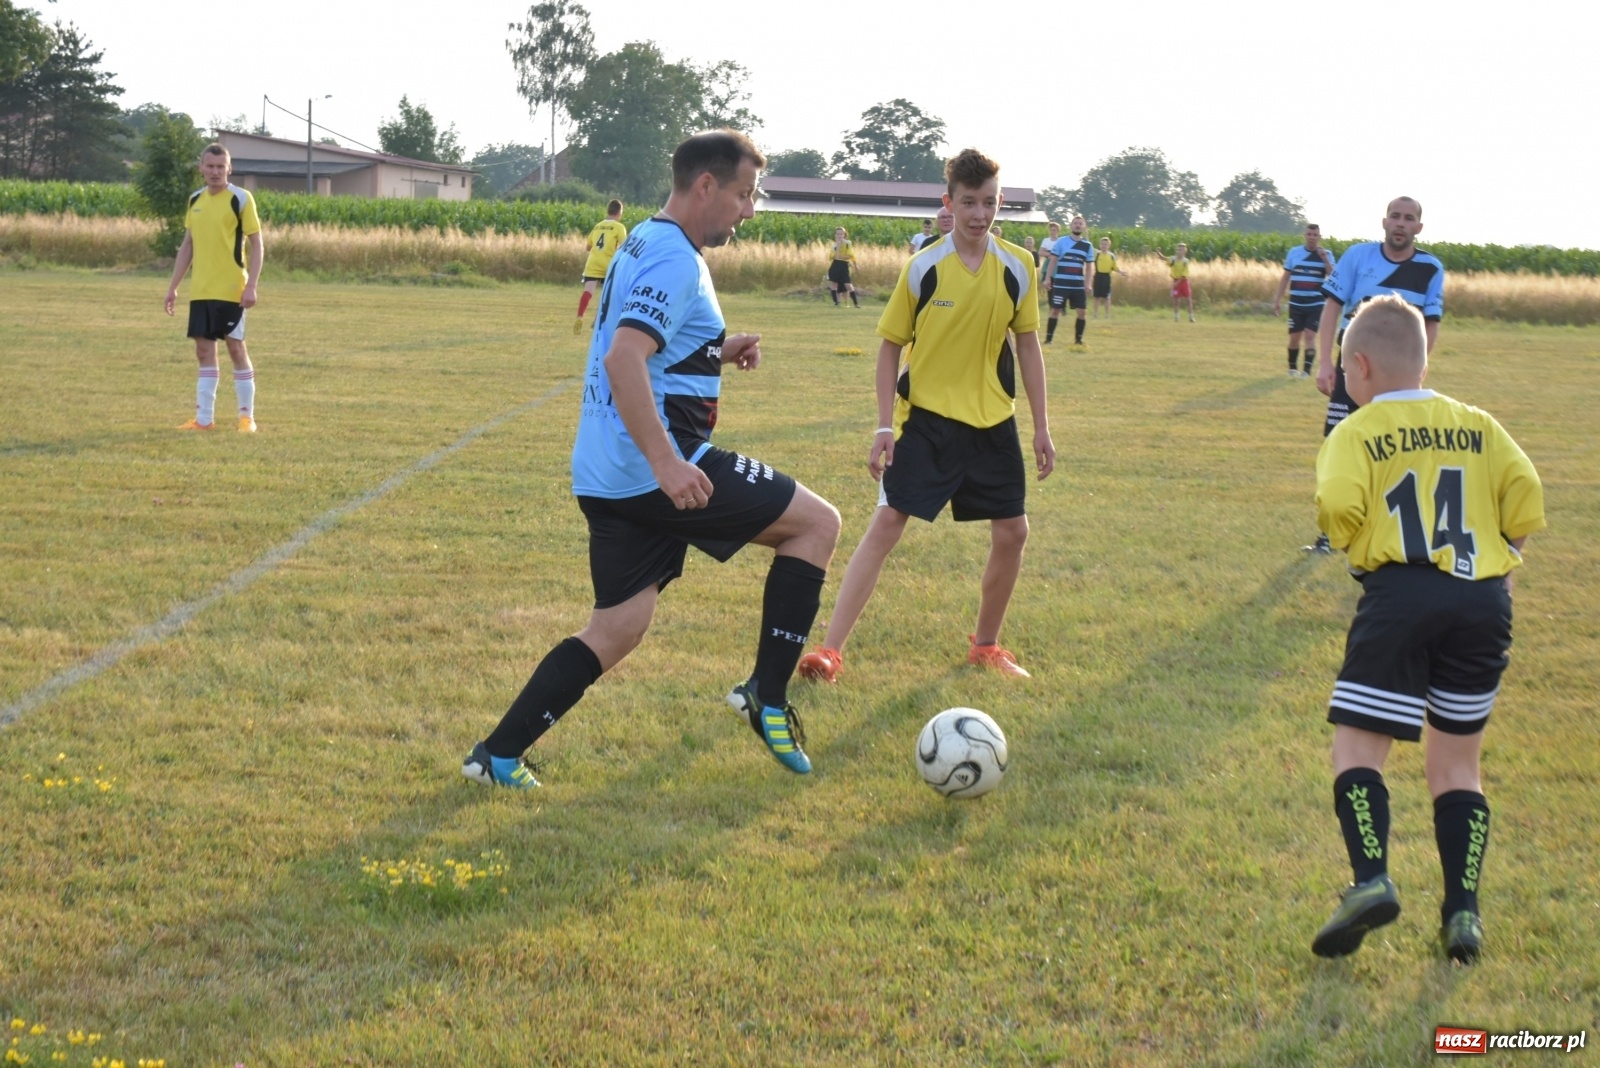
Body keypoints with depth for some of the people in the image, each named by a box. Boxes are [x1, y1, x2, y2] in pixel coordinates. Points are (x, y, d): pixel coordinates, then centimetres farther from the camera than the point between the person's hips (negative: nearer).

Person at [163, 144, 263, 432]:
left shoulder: (241, 199, -6)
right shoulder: (196, 200, 11)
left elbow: (256, 244, -8)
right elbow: (188, 244, 17)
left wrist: (251, 286, -16)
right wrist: (173, 286, 14)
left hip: (231, 290, -6)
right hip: (200, 290, 6)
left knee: (236, 347, -3)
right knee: (204, 349, 7)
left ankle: (247, 417, 6)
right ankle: (204, 418, 11)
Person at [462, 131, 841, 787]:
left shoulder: (643, 244, 18)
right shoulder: (674, 259, -14)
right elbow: (623, 360, -27)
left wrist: (718, 352, 17)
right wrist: (667, 463, -33)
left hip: (607, 478, 10)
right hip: (653, 468, -10)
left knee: (616, 632, 13)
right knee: (817, 522, 0)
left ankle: (498, 756, 9)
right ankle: (767, 695, 1)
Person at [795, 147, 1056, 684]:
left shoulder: (1017, 268, -3)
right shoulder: (923, 268, -11)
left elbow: (1027, 344, 7)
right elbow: (891, 346, -3)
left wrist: (1042, 427, 5)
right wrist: (885, 427, -8)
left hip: (993, 420, 3)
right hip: (926, 417, -3)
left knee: (1012, 531, 5)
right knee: (886, 522, -12)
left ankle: (985, 645, 26)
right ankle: (830, 650, -13)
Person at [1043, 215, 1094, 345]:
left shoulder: (1088, 246, 7)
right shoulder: (1061, 242, 1)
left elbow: (1089, 266, 10)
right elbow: (1053, 261, 2)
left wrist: (1087, 283, 0)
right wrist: (1048, 278, -5)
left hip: (1079, 285, 2)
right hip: (1061, 283, -2)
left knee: (1082, 311, -2)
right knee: (1055, 310, 0)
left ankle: (1078, 339, 9)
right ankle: (1049, 338, 6)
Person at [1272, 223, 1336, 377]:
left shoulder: (1326, 254, 1)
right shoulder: (1294, 252, 4)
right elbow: (1286, 277, 9)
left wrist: (1325, 260, -22)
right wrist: (1278, 300, 7)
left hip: (1316, 304, -2)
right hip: (1296, 304, 2)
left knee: (1310, 336, -11)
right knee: (1294, 337, 6)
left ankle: (1306, 370, -13)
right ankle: (1292, 368, 23)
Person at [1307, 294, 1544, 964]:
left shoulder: (1356, 433, 1)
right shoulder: (1478, 426, 12)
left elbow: (1338, 507, -15)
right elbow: (1526, 497, 2)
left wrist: (1353, 543, 6)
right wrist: (1495, 553, 17)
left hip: (1400, 595, -4)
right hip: (1485, 599, 4)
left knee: (1358, 747, 0)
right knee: (1456, 760, 14)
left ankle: (1371, 880, -21)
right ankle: (1463, 909, 7)